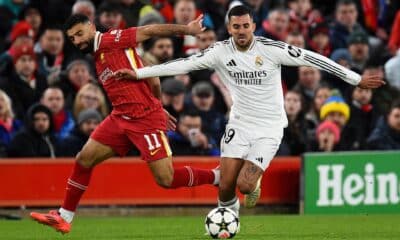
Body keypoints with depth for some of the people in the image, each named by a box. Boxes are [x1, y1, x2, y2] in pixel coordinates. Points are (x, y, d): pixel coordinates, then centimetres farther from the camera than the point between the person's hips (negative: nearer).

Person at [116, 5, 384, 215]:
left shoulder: (271, 49, -16)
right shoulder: (221, 51, -8)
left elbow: (312, 59, -12)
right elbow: (184, 64, -7)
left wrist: (357, 79, -11)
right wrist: (138, 73, -12)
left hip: (269, 129, -3)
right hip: (239, 124, 3)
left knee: (244, 185, -15)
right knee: (226, 187, -6)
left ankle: (254, 183, 23)